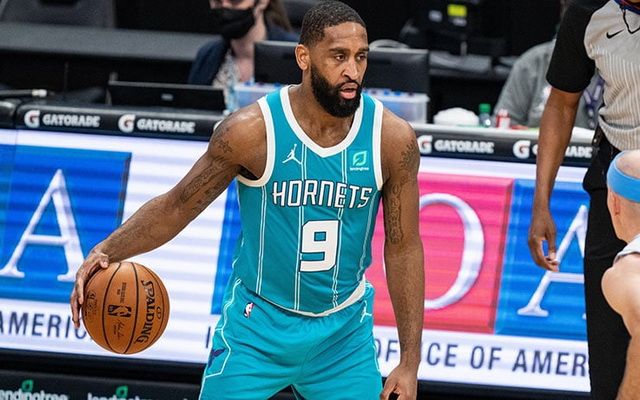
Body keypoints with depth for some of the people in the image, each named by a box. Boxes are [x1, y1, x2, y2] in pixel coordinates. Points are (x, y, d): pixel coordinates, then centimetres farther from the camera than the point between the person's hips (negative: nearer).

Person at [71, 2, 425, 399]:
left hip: (343, 335, 2)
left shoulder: (394, 139, -11)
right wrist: (107, 250, -22)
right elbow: (176, 206, -5)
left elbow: (403, 248, -2)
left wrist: (409, 363, -2)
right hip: (257, 325, -2)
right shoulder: (253, 130, -18)